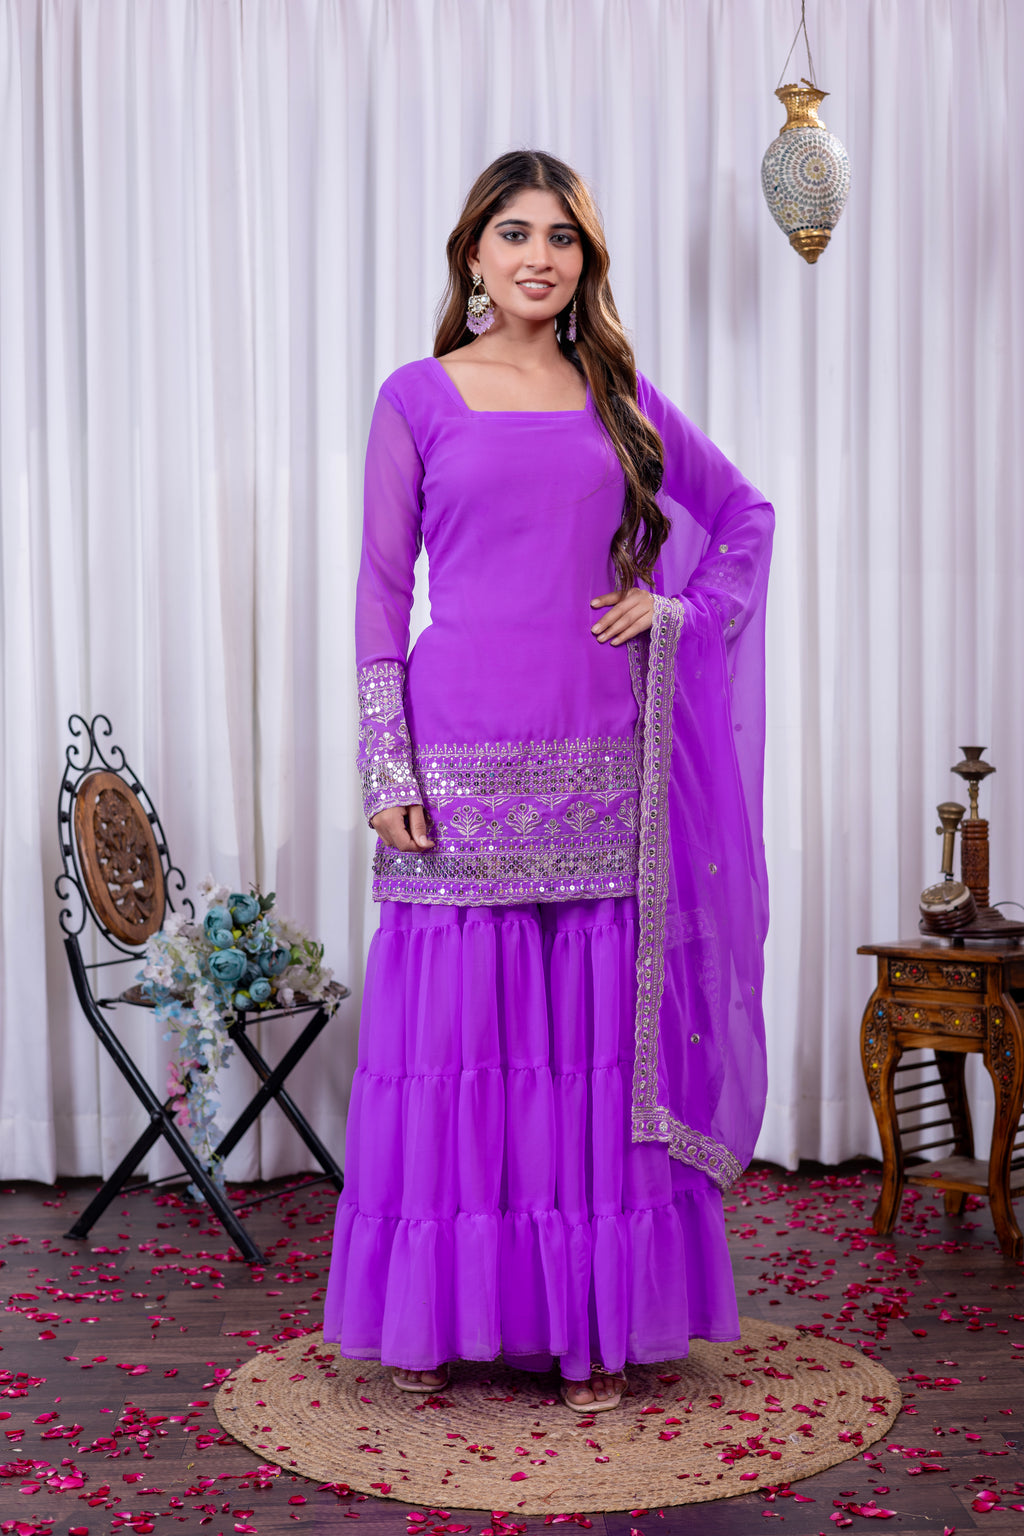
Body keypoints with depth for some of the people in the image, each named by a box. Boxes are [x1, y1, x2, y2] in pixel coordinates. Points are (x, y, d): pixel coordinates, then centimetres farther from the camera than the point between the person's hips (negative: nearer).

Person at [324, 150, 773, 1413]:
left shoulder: (621, 398, 12)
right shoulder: (417, 398, 4)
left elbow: (744, 512, 24)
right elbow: (379, 591, 0)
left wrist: (679, 608, 6)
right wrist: (386, 769, -7)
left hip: (595, 766, 3)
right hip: (462, 760, -2)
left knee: (597, 1038, 5)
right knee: (453, 1031, 2)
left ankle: (593, 1326, 18)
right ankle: (431, 1319, 18)